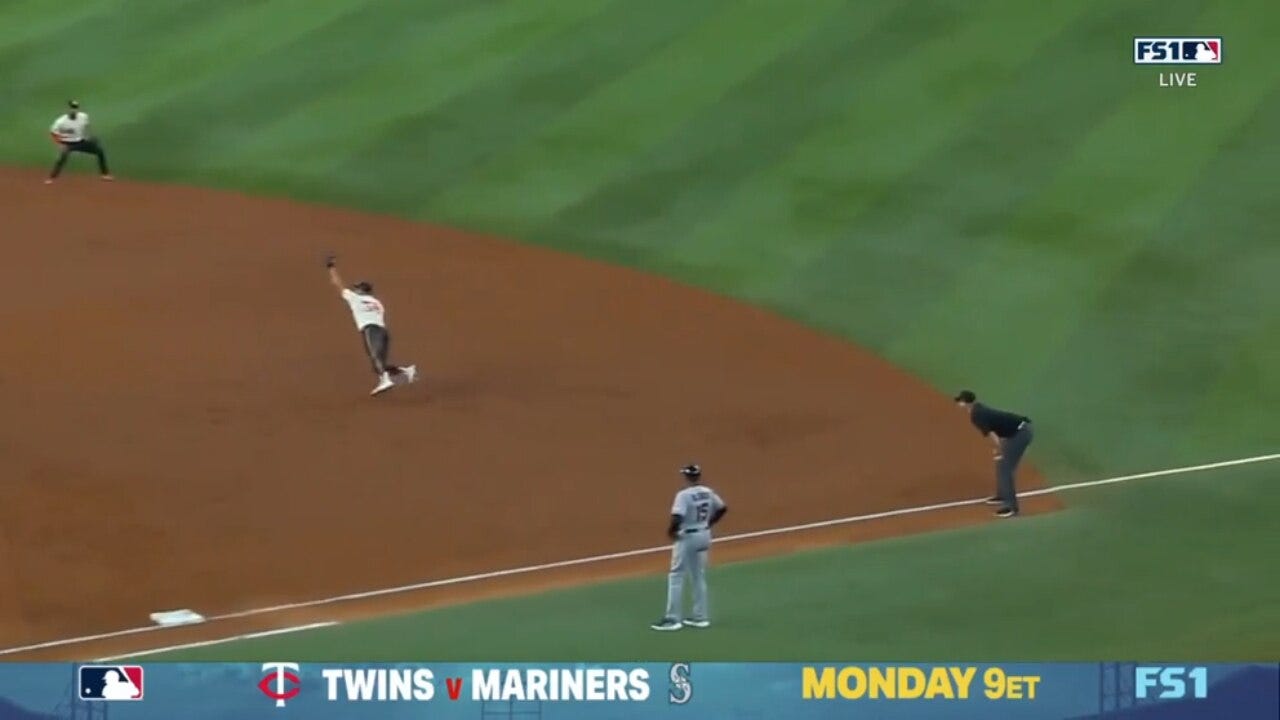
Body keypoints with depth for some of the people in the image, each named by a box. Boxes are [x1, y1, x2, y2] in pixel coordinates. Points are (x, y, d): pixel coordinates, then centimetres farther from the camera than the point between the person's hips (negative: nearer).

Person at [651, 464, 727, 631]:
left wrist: (671, 531, -10)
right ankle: (700, 617, 20)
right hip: (704, 536, 7)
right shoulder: (708, 493, 3)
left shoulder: (684, 495, -19)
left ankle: (673, 619, -1)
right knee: (699, 577, 17)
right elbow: (723, 509, 14)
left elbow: (677, 518, -28)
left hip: (687, 537, -7)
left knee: (676, 577, 0)